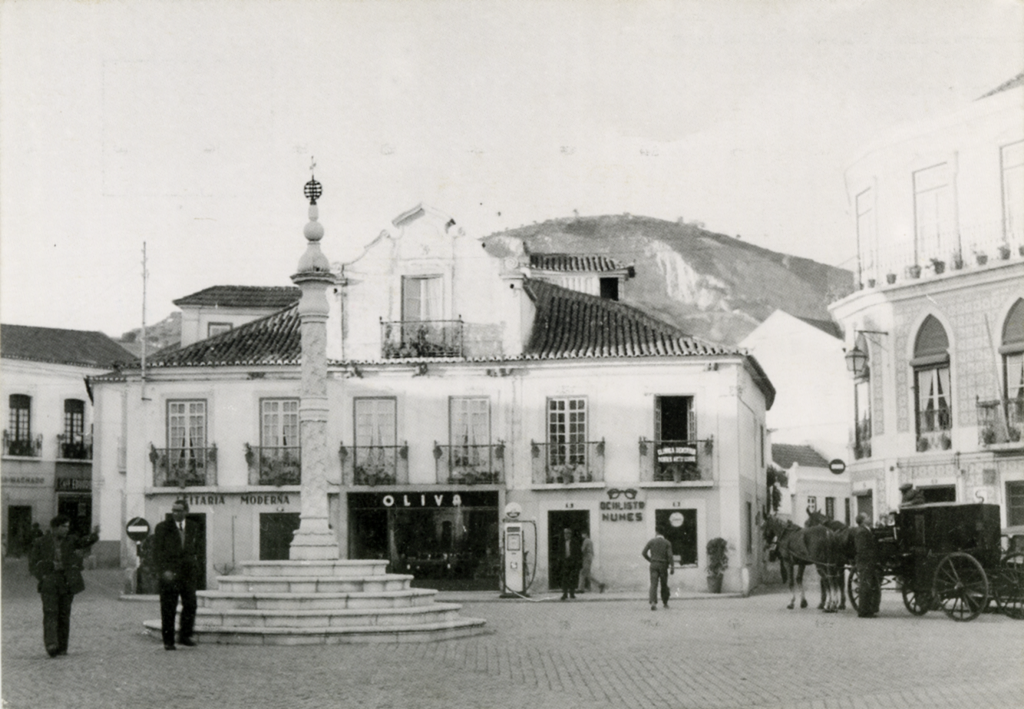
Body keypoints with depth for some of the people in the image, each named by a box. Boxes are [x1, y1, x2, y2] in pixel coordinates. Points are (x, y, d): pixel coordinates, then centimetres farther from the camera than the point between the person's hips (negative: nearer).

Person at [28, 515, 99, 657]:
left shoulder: (70, 540, 11)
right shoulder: (40, 543, 6)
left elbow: (84, 542, -7)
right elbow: (33, 564, 8)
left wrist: (94, 535, -27)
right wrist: (43, 576, -7)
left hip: (67, 583, 2)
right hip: (49, 583, -2)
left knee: (64, 614, 3)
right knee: (50, 612, -15)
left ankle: (62, 647, 9)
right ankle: (51, 644, -26)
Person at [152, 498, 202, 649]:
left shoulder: (193, 527, 10)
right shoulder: (162, 527, -2)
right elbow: (157, 552, -5)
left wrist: (195, 566, 10)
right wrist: (163, 570, -16)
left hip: (188, 573, 3)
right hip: (169, 573, -3)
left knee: (190, 604, -1)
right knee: (168, 608, 0)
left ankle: (185, 635, 16)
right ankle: (168, 641, 9)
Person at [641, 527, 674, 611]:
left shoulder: (651, 542, 3)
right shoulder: (667, 543, 0)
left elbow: (643, 553, -1)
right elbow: (670, 555, -11)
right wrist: (672, 567, -9)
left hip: (653, 565, 0)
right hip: (663, 565, 0)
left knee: (653, 584, -7)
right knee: (664, 584, 16)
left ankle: (653, 602, -26)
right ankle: (665, 603, 26)